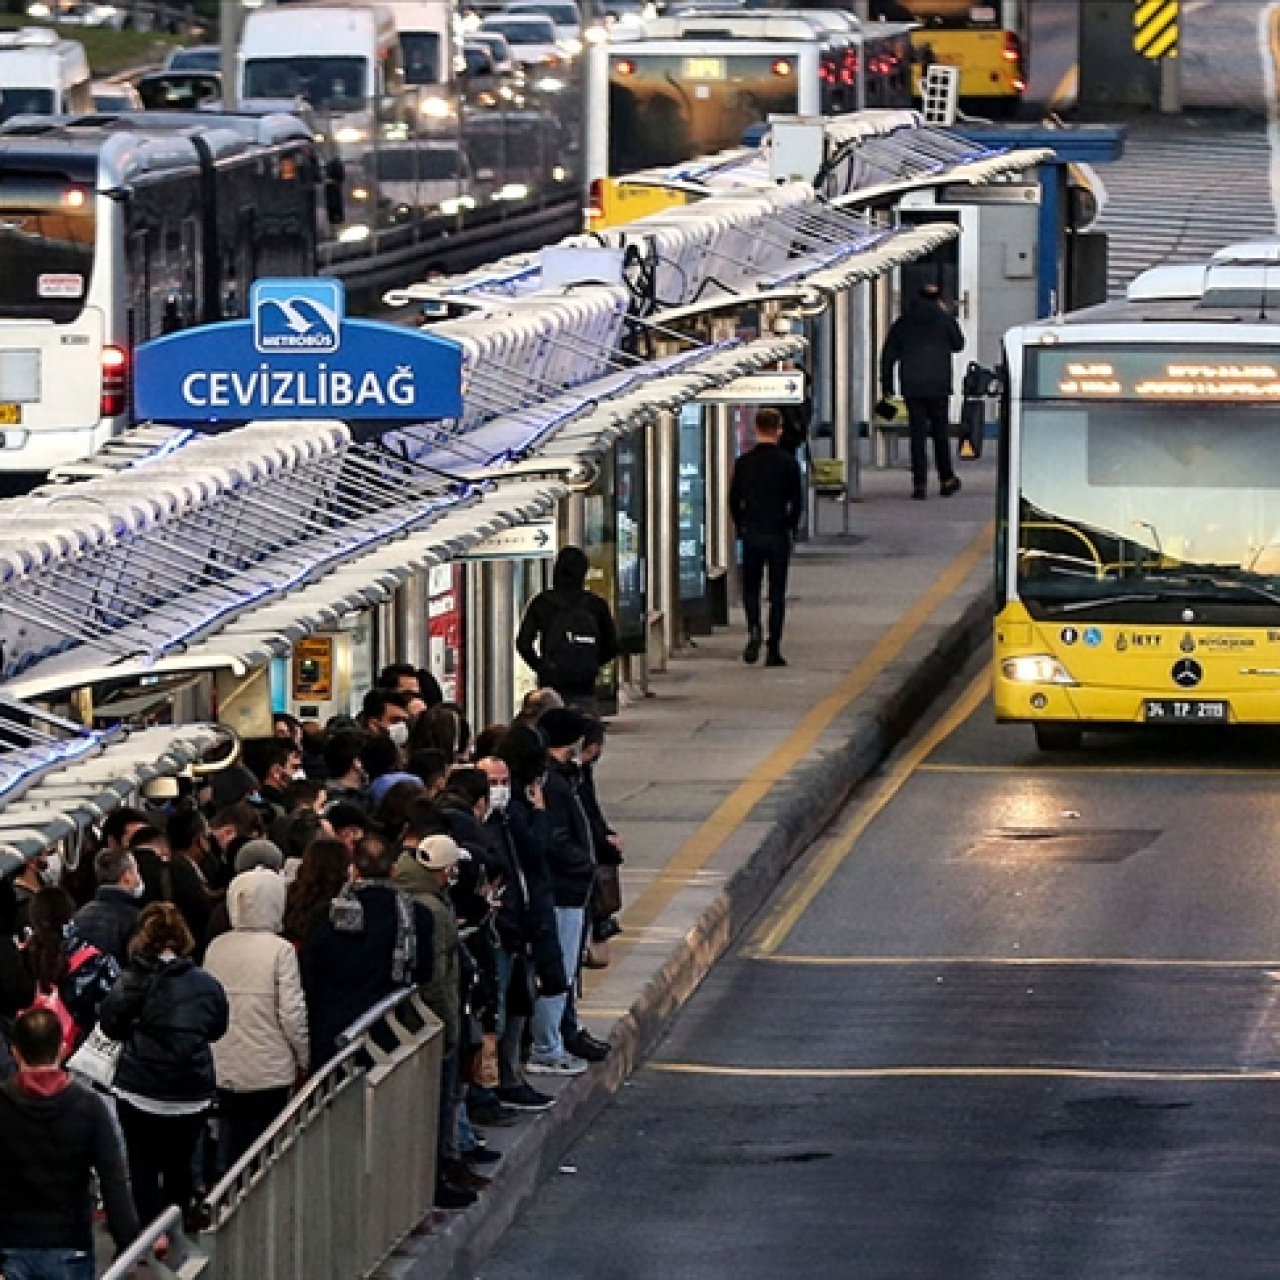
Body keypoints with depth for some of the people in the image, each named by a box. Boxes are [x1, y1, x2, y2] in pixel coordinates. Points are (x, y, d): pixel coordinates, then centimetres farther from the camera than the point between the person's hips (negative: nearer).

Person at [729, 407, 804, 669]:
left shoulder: (744, 462, -1)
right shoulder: (788, 463, -5)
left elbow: (734, 500, 2)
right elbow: (797, 502, -3)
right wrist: (790, 529, 11)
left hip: (751, 535, 1)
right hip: (779, 536, -1)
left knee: (750, 588, 14)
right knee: (777, 593, 5)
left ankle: (754, 630, -13)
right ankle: (773, 650, 3)